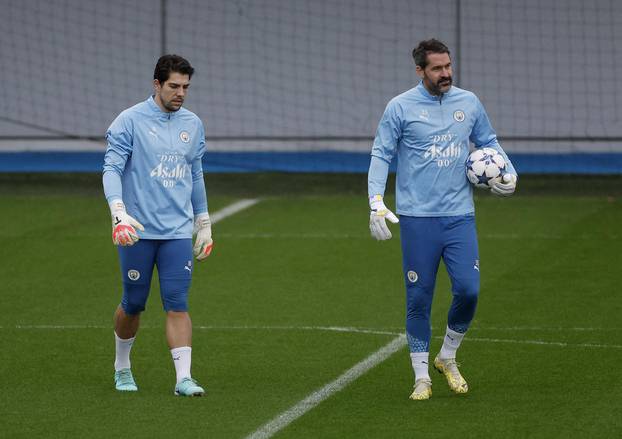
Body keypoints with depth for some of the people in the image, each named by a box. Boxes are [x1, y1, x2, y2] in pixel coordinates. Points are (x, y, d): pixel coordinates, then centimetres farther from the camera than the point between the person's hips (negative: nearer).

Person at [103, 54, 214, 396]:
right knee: (133, 304, 7)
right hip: (137, 232, -3)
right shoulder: (130, 121, -5)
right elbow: (112, 168, -12)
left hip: (178, 232, 3)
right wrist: (119, 213, -27)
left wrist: (204, 225, 20)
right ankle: (122, 368, 29)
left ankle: (183, 378, -12)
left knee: (177, 304, -7)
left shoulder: (193, 125, 10)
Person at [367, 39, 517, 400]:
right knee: (419, 299, 0)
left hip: (460, 216, 2)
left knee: (468, 290, -8)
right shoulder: (401, 107, -1)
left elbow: (488, 142, 20)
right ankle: (422, 377, 12)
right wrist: (377, 202, -12)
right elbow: (381, 155, 0)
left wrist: (508, 172, 3)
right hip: (417, 218, -2)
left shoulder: (469, 103, 8)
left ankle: (448, 358, 16)